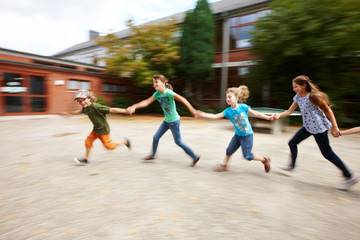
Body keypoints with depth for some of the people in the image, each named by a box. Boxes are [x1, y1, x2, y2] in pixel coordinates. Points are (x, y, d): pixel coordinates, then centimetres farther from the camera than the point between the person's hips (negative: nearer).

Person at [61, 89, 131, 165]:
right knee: (88, 141, 10)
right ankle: (86, 159, 28)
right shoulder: (85, 108, 0)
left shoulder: (96, 106, -28)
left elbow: (111, 109, -32)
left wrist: (125, 111, -36)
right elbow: (80, 111, 27)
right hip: (96, 129, 8)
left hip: (103, 129, -8)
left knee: (108, 145, 2)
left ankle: (124, 142, 19)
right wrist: (69, 113, 42)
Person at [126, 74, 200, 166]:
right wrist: (134, 107, -15)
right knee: (156, 137, 12)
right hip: (166, 121, 7)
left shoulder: (168, 92, -21)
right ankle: (152, 155, 36)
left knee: (178, 142, 3)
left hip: (174, 121, -7)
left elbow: (182, 99, -27)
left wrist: (191, 109, -35)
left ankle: (195, 157, 17)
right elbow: (146, 102, -5)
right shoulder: (157, 94, 0)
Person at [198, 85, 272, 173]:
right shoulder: (228, 111, -8)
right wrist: (202, 114, -25)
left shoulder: (243, 107, -16)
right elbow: (215, 116, -15)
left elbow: (255, 114, -5)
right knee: (229, 150, 10)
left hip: (247, 135, -4)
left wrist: (268, 117, -4)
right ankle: (225, 165, 35)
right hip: (238, 134, 4)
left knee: (247, 155, 0)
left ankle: (264, 159, 25)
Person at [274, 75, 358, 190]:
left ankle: (350, 177, 16)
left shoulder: (313, 96, -19)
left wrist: (334, 127, -12)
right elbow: (289, 111, 6)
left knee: (327, 153, 0)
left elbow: (328, 110, -12)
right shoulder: (298, 97, 4)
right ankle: (292, 165, 30)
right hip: (308, 127, 8)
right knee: (292, 143, 11)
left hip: (319, 127, -8)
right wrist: (279, 115, -12)